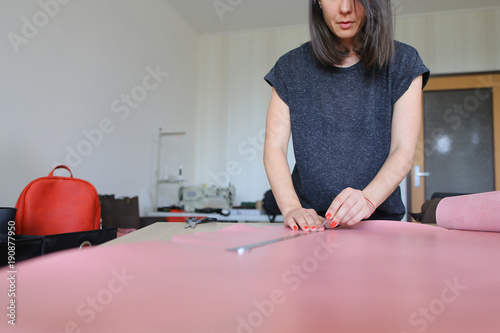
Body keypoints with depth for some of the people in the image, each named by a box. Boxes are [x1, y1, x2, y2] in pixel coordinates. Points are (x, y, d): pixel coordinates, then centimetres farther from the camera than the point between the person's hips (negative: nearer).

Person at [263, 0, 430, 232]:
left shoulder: (403, 63, 3)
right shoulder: (291, 67, 4)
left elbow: (404, 150, -5)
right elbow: (274, 147, -3)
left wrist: (367, 199, -24)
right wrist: (291, 208, -20)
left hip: (379, 219, 0)